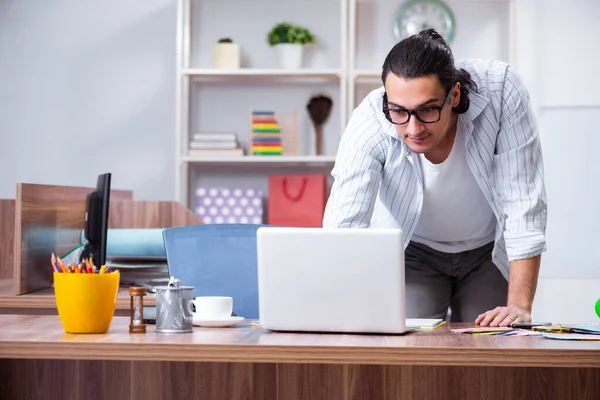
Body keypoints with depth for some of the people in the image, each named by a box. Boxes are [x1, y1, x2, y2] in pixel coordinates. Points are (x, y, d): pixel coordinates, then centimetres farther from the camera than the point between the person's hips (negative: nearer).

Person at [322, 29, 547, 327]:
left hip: (489, 250, 1)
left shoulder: (501, 91, -31)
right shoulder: (370, 121, -31)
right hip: (410, 252, -1)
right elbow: (343, 225, -36)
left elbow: (524, 204, -27)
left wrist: (520, 306, -32)